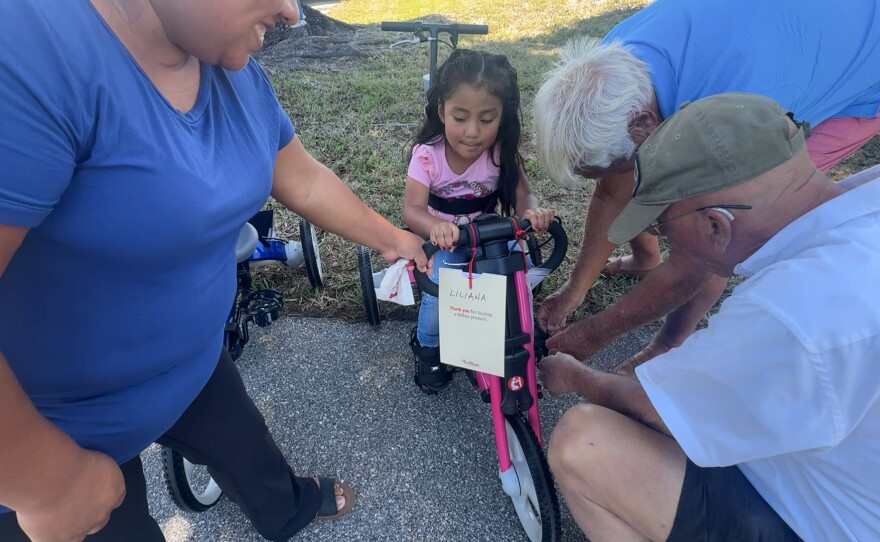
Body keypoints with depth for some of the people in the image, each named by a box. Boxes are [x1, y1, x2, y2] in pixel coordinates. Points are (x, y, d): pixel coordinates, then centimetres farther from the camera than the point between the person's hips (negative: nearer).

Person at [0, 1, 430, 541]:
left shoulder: (237, 75, -10)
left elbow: (305, 181, 4)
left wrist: (392, 239, 11)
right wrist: (51, 484, -22)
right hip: (46, 421, -5)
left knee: (247, 445, 28)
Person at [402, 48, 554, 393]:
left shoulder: (502, 152, -15)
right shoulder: (428, 154, -22)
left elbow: (522, 195, -17)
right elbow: (412, 209, -30)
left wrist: (532, 212, -43)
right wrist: (436, 226, -54)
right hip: (442, 241, -2)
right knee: (438, 301, -24)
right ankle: (427, 347, 12)